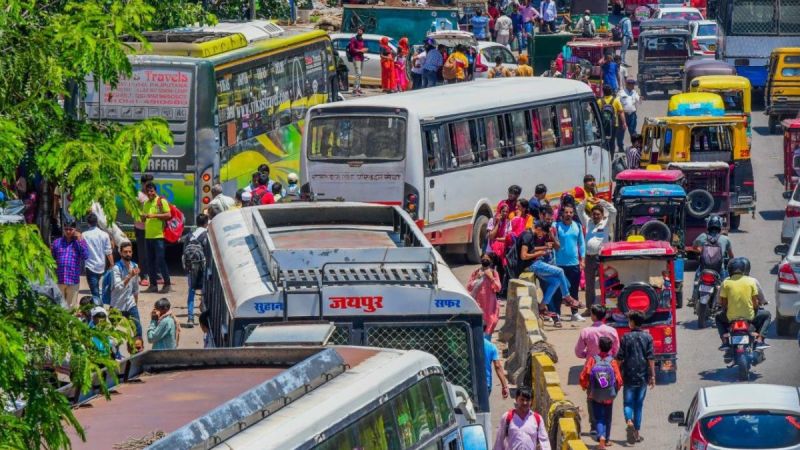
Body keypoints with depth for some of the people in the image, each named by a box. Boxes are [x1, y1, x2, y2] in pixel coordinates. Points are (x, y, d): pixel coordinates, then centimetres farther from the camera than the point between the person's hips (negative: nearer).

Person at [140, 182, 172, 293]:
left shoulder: (161, 201, -3)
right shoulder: (146, 204, 18)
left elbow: (168, 215, -10)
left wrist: (155, 215, -18)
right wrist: (143, 216, 2)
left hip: (158, 235, -7)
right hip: (148, 236, 7)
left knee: (160, 260, -9)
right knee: (150, 262, 8)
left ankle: (167, 284, -3)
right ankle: (153, 284, 13)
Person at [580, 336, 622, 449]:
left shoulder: (592, 360, -10)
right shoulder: (612, 361, -10)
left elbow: (583, 377, -11)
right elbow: (619, 379, -11)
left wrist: (586, 388, 9)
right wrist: (616, 390, 10)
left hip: (595, 395, -1)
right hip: (609, 396, 1)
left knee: (598, 417, 3)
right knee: (607, 417, 19)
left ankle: (601, 437, -20)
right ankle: (606, 439, 29)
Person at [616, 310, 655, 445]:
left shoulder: (626, 337, -5)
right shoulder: (647, 337, -1)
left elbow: (620, 358, -4)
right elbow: (651, 358, -4)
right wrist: (652, 376, 1)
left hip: (629, 376, -2)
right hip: (643, 377, 2)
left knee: (628, 402, 5)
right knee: (639, 404, 11)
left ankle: (629, 422, -23)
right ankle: (636, 432, 14)